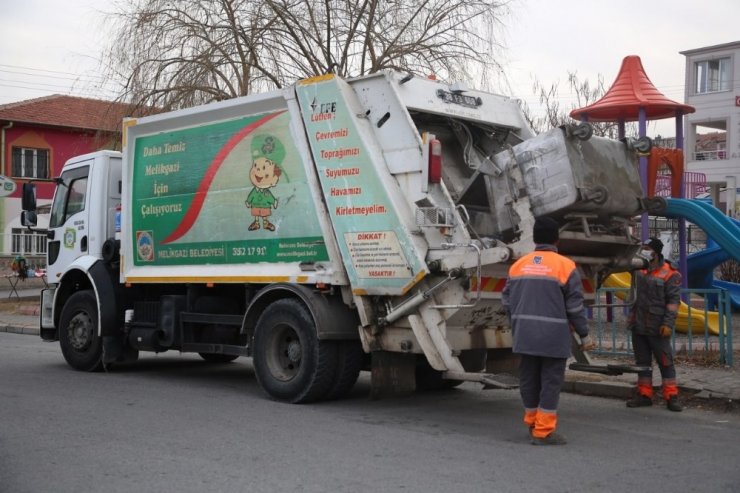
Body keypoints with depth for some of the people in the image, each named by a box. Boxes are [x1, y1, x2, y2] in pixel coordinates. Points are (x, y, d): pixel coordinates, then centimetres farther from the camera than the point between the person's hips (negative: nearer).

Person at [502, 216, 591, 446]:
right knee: (550, 381, 2)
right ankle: (543, 431, 2)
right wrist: (584, 334, 2)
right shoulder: (565, 266, -7)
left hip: (525, 335, 5)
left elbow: (508, 300, 11)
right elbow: (574, 306, -7)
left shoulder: (518, 265, 7)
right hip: (553, 336, -5)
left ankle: (532, 423, 27)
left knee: (529, 378, 15)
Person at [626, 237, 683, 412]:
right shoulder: (639, 270, 8)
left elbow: (674, 300, -12)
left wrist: (668, 323, -17)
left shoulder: (669, 274, -9)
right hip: (638, 325, 7)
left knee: (665, 362, -2)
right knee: (642, 362, 13)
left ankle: (671, 397, 4)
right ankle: (644, 395, 21)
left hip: (657, 328, -6)